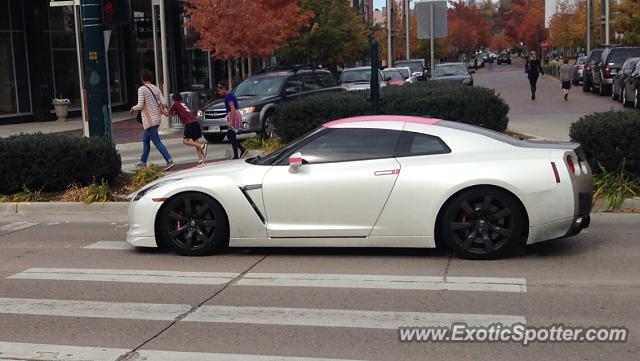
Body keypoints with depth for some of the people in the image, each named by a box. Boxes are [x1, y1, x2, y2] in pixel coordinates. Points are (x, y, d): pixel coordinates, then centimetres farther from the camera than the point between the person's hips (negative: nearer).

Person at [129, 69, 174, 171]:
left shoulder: (141, 89, -11)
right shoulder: (156, 88, 8)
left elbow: (140, 106, -13)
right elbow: (162, 103, 2)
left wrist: (133, 108, 7)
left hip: (149, 120, -8)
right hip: (156, 119, 8)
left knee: (157, 142, -10)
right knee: (145, 139, 22)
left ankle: (169, 160, -21)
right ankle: (143, 161, 30)